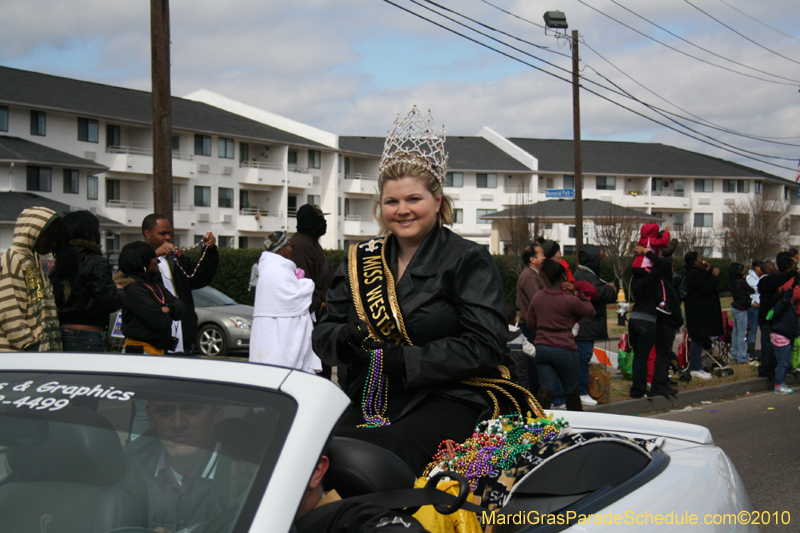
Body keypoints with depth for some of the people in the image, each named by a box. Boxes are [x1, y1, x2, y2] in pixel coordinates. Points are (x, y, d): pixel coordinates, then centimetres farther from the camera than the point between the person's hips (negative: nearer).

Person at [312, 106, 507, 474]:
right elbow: (322, 337, 18)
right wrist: (347, 338, -7)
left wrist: (404, 360, -14)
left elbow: (485, 347, -7)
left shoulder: (468, 261, 3)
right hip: (367, 403, 4)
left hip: (445, 403, -4)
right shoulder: (359, 261, 18)